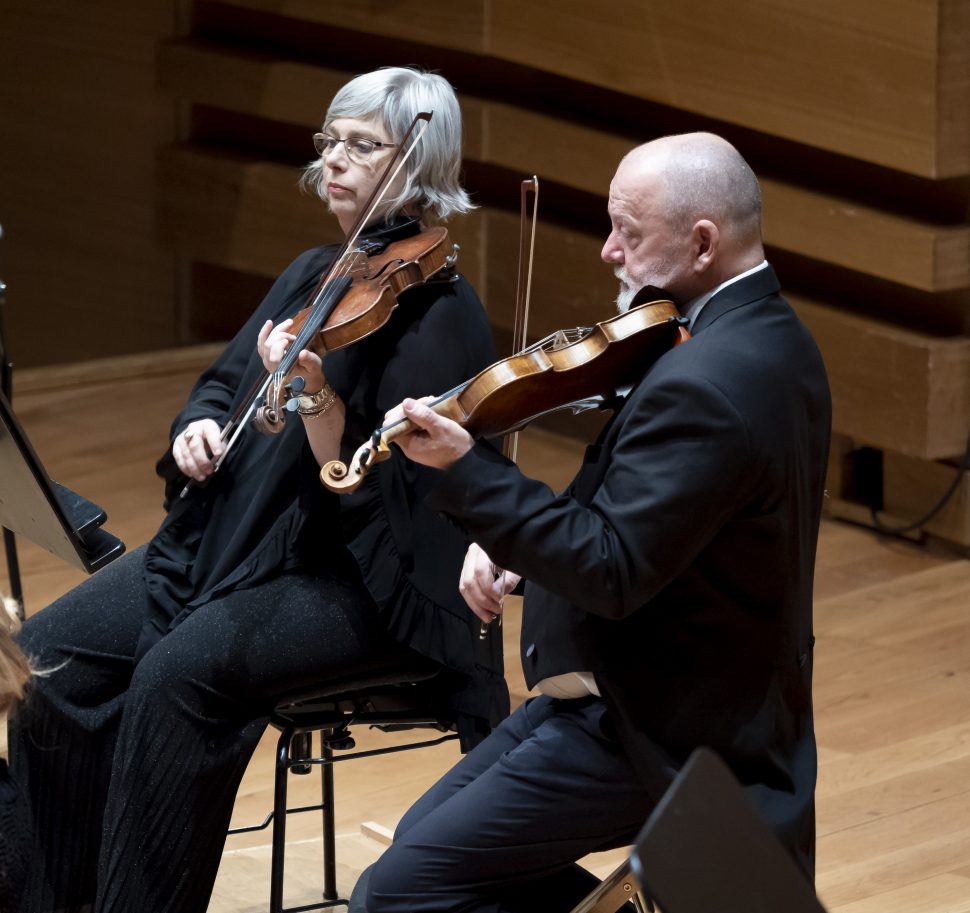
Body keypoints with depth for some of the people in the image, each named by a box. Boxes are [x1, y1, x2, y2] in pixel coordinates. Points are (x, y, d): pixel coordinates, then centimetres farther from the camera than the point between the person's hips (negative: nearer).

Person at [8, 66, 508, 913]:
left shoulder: (442, 312, -10)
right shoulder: (315, 276, 14)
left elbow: (371, 498, -17)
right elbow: (223, 383, 19)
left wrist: (315, 396, -32)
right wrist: (198, 426, -4)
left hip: (358, 578, -8)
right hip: (225, 539, 8)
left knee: (181, 674, -33)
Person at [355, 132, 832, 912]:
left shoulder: (707, 381, -26)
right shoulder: (768, 336, 7)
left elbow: (613, 574, -27)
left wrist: (464, 470, -26)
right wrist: (518, 546, 1)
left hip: (654, 726, -11)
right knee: (428, 842, 16)